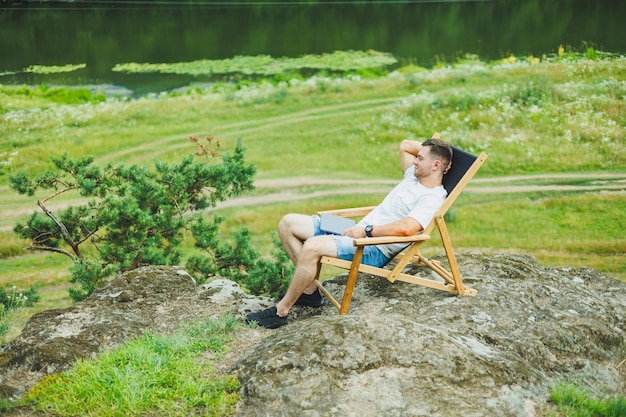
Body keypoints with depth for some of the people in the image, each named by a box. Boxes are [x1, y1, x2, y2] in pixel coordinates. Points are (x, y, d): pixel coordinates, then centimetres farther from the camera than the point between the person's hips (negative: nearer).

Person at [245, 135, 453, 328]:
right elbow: (405, 145, 34)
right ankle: (309, 290, 3)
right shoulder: (414, 176, 16)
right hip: (357, 231, 11)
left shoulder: (432, 198, -12)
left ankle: (280, 311, -22)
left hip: (375, 250, -11)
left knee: (312, 246, -35)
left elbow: (406, 228, -29)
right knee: (288, 223, 4)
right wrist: (429, 147, 21)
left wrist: (367, 230, -23)